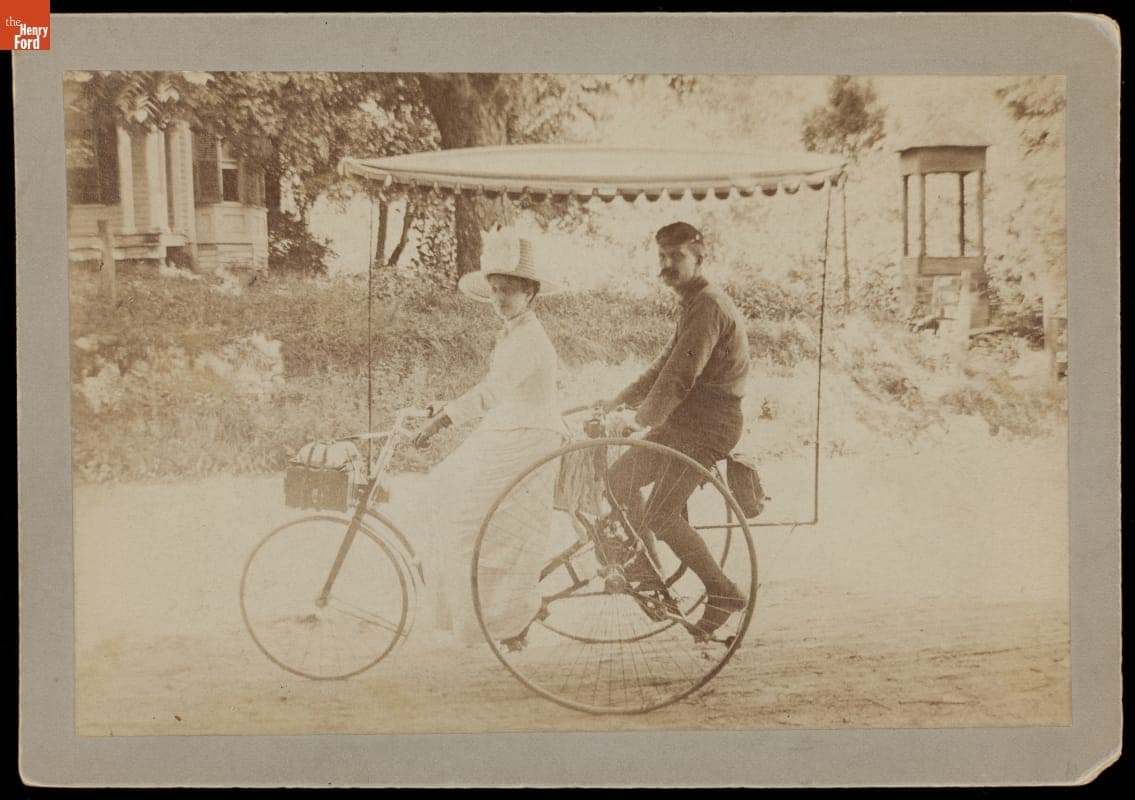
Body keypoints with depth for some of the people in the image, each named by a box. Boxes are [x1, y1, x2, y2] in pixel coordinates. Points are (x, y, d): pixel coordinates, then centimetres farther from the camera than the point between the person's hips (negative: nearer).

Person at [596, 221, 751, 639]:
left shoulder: (708, 306, -17)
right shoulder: (692, 304, 17)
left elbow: (682, 373, -23)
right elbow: (665, 364, 21)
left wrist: (643, 418, -21)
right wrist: (618, 400, 17)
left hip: (707, 422, -10)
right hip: (687, 418, 10)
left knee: (661, 515, -11)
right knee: (620, 476, 12)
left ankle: (723, 592, -2)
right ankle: (644, 568, 22)